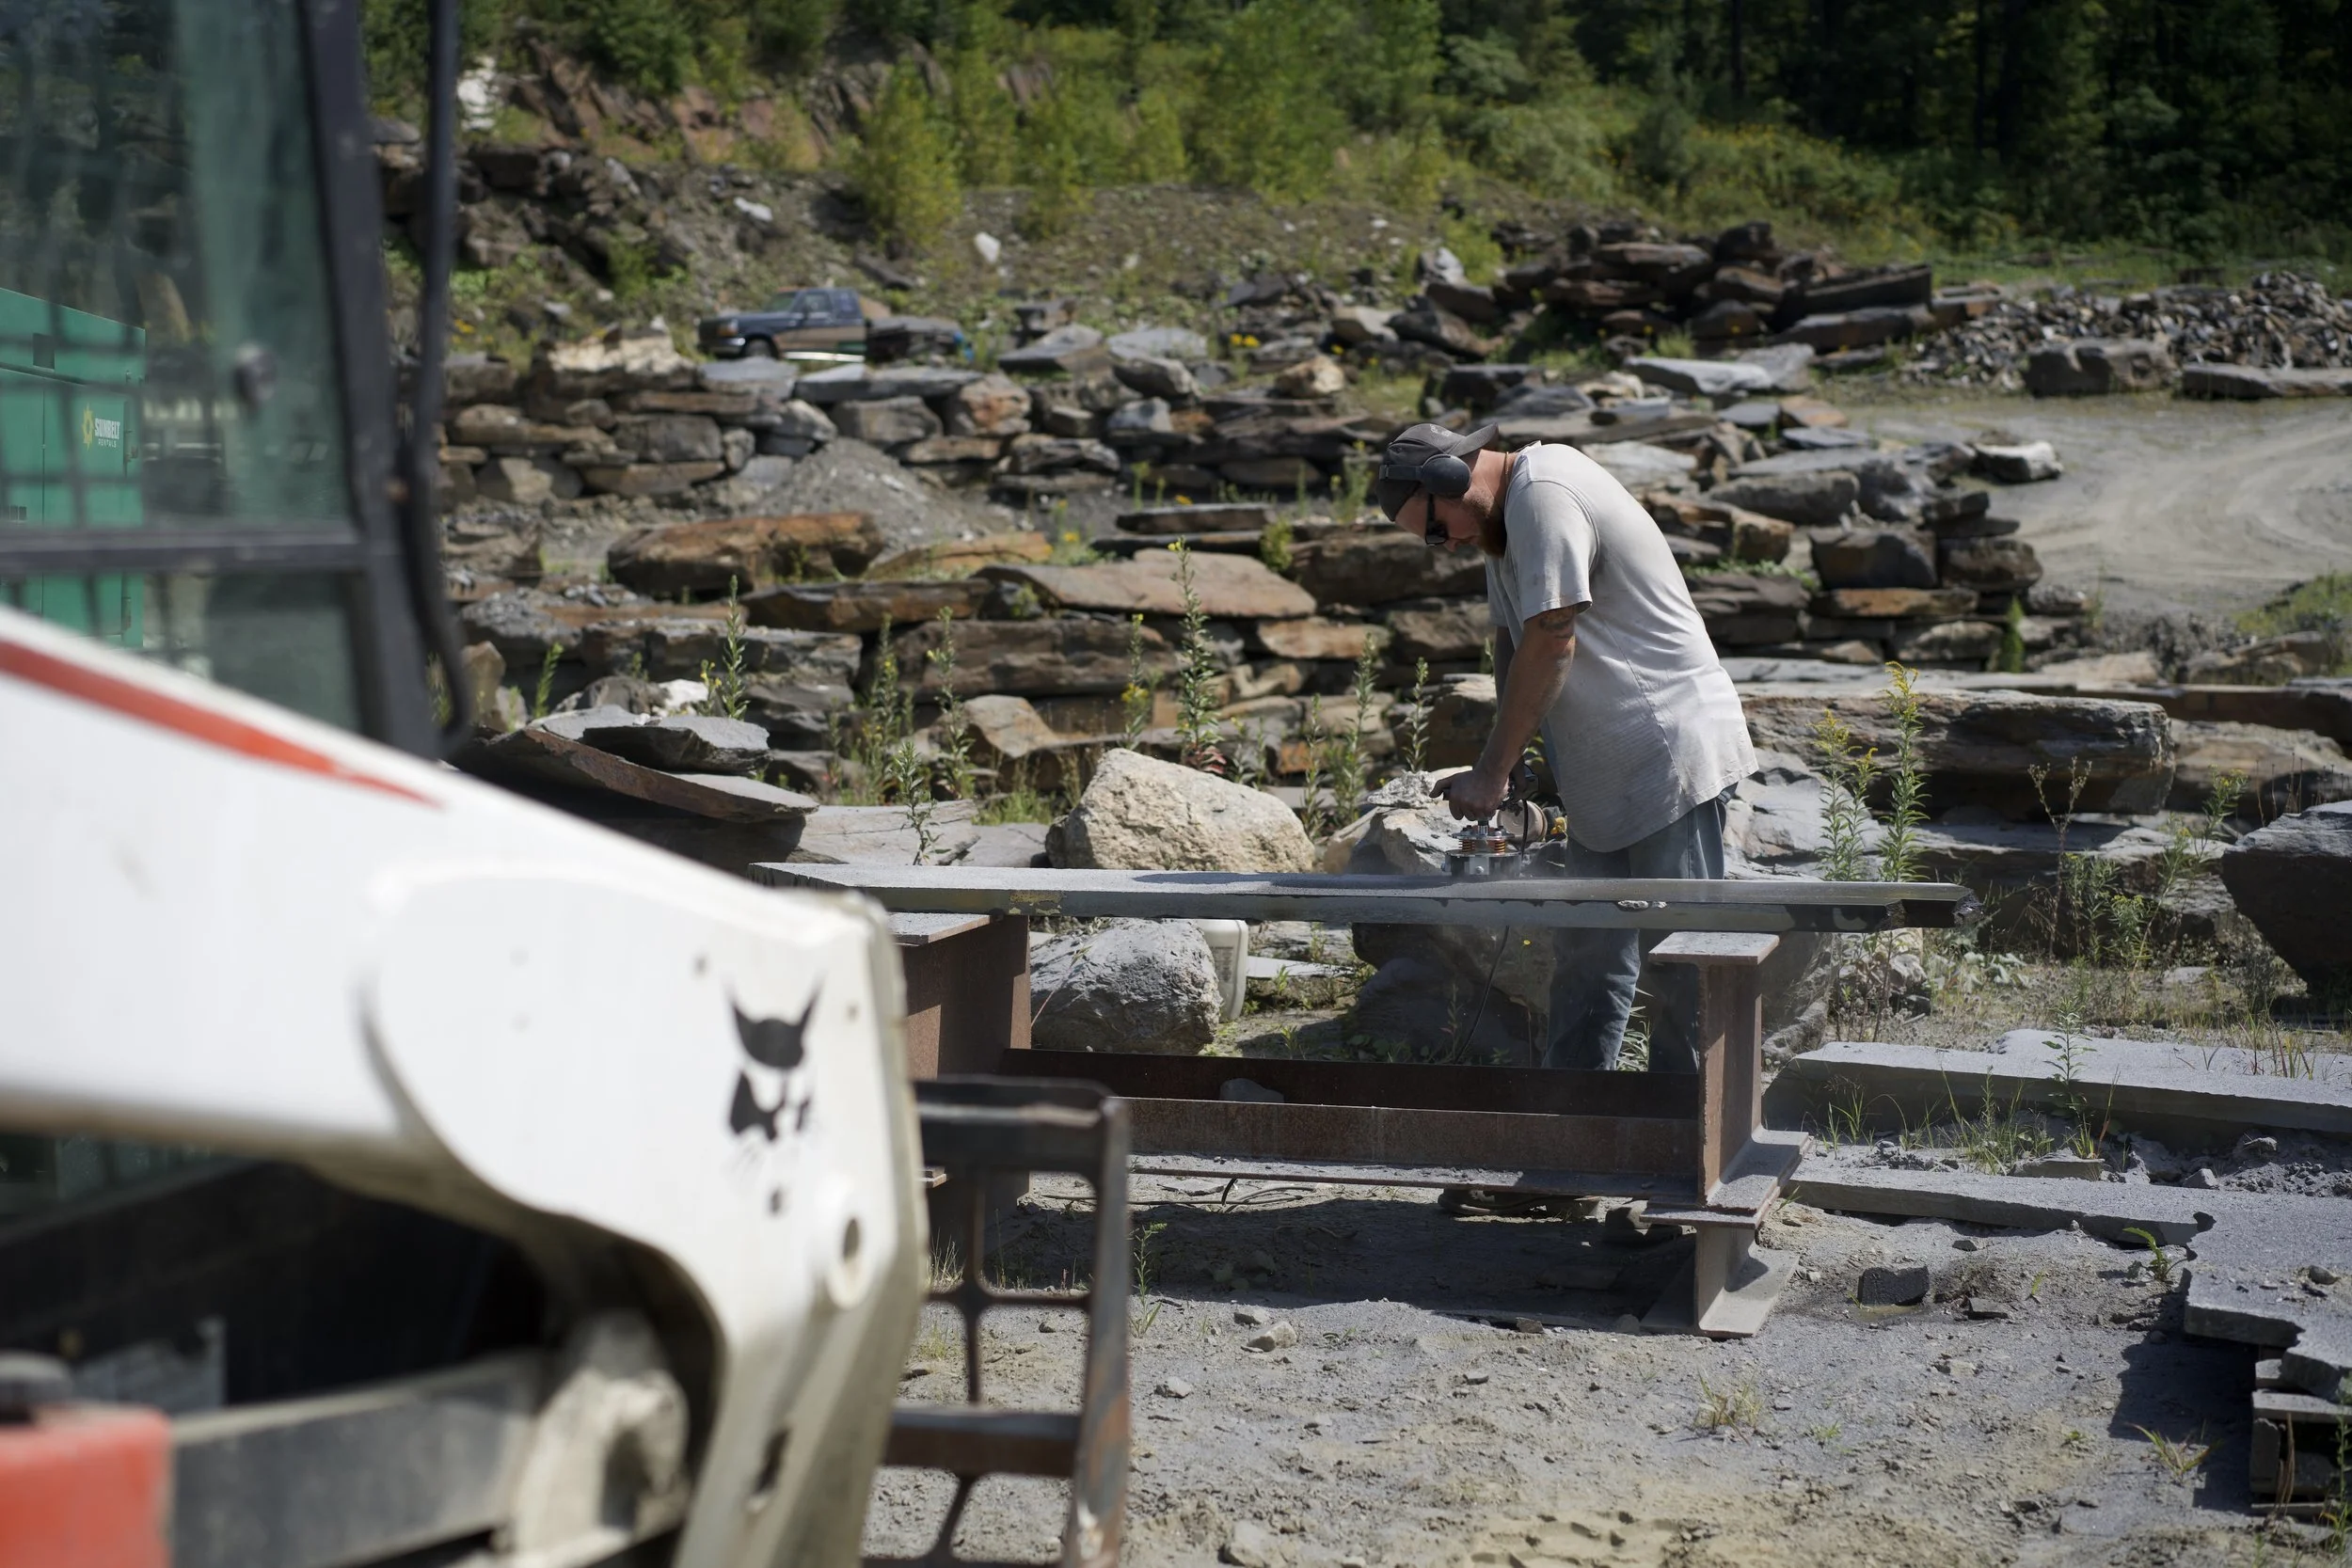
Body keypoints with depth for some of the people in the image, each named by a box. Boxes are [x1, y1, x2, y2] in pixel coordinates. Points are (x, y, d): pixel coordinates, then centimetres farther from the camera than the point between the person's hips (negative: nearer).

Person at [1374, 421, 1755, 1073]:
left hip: (1671, 756, -11)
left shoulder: (1544, 495, -17)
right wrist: (1504, 767, 2)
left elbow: (1550, 643, -21)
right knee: (1586, 961, 13)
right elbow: (1512, 643, 14)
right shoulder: (1507, 517, 14)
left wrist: (1491, 772, -15)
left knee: (1683, 959, -6)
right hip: (1605, 776, 11)